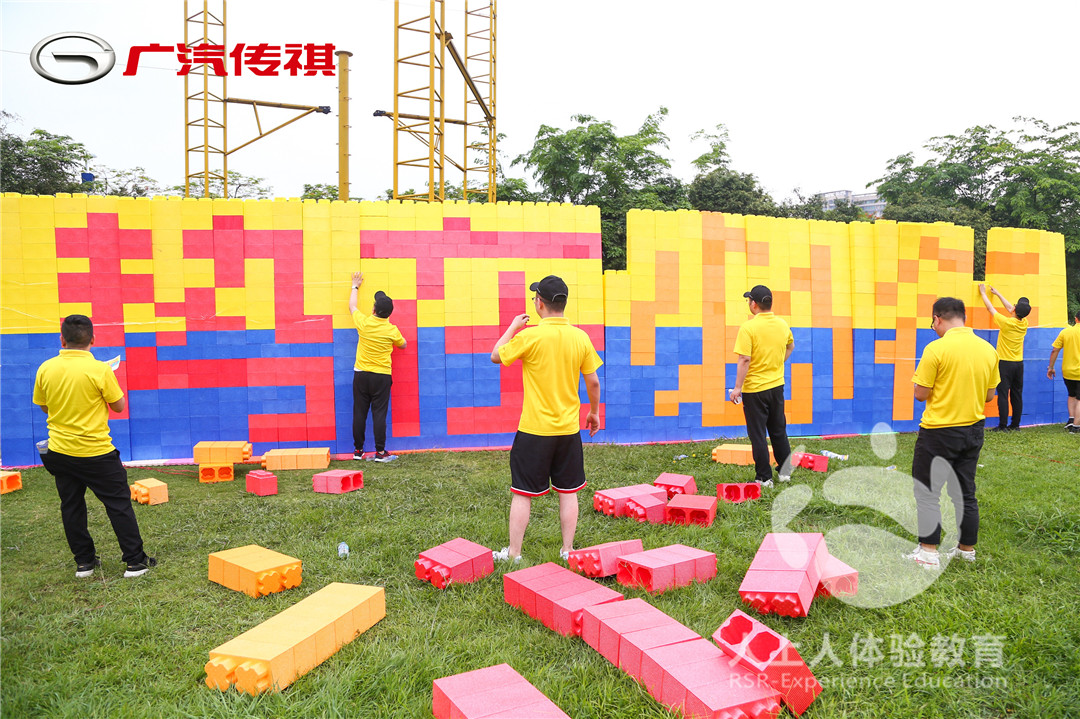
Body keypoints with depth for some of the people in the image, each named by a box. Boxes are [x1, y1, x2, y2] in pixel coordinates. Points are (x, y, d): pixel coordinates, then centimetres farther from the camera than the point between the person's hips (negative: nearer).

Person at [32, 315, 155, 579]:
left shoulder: (45, 369, -4)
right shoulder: (100, 370, -16)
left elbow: (43, 406, 10)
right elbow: (118, 406, -6)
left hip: (59, 452, 4)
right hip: (96, 452, -4)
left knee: (71, 507, 15)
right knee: (119, 505, 5)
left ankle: (84, 562, 23)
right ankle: (135, 561, 9)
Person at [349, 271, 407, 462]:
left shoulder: (363, 323, -5)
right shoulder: (392, 330, -6)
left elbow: (352, 306, 16)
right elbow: (403, 344, 15)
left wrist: (355, 286, 31)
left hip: (361, 375, 1)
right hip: (382, 376, -1)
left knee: (359, 412, 7)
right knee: (379, 413, -1)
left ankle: (358, 450, 15)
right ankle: (380, 452, -2)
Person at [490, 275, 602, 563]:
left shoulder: (529, 336, -15)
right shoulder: (580, 337, -2)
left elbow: (496, 356, 1)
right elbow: (593, 382, 3)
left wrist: (513, 326, 12)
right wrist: (594, 411, 18)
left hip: (534, 430, -3)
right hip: (569, 428, 4)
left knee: (522, 493, 7)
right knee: (568, 491, 14)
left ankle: (513, 554, 15)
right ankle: (568, 551, 23)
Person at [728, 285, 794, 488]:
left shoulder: (748, 327, -18)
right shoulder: (782, 324, 2)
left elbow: (745, 359, -22)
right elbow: (790, 346, 21)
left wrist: (738, 387, -18)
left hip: (754, 389, -6)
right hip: (777, 385, 6)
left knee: (757, 435, 4)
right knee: (779, 431, 20)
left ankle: (764, 477, 9)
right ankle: (785, 471, 28)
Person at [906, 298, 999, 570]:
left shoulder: (936, 349, -17)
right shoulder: (988, 349, 2)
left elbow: (921, 394, -14)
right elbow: (989, 395, 8)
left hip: (939, 432, -6)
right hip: (973, 430, 6)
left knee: (927, 491, 4)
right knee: (965, 491, 16)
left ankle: (928, 552, 5)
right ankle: (967, 549, 26)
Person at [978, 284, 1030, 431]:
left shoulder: (1006, 322, -15)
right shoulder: (1024, 324, 2)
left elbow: (990, 308, -1)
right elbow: (1009, 308, 18)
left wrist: (983, 293, 14)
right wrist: (997, 293, 28)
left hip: (1005, 363, -6)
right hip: (1019, 363, 6)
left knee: (1003, 394, -5)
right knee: (1017, 395, 10)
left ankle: (1003, 425, -6)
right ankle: (1015, 424, 15)